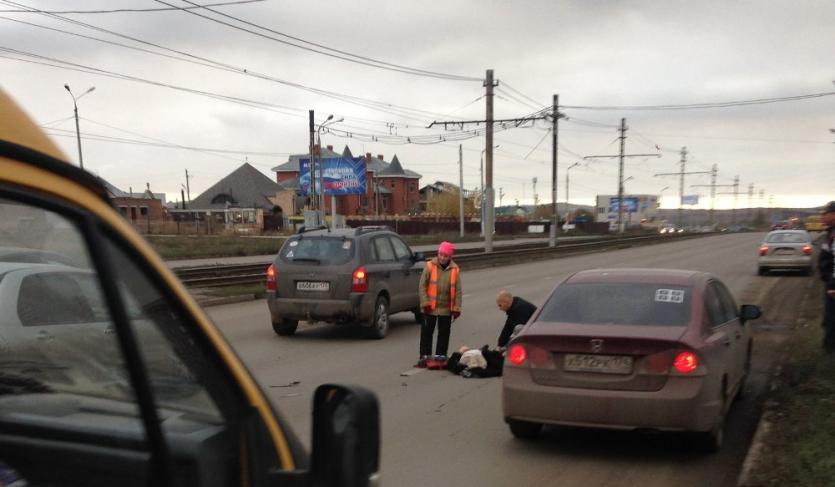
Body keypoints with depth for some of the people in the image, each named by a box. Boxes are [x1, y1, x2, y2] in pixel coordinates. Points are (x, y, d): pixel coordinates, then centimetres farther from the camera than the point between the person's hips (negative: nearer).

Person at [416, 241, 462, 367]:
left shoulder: (455, 270, -1)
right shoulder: (430, 266, -6)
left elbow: (458, 291, 2)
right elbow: (422, 286, -4)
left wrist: (456, 308, -2)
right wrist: (425, 303, -11)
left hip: (446, 308, 2)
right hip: (430, 308, -2)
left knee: (444, 332, 9)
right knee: (426, 331, 3)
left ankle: (440, 355, 20)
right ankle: (424, 355, 10)